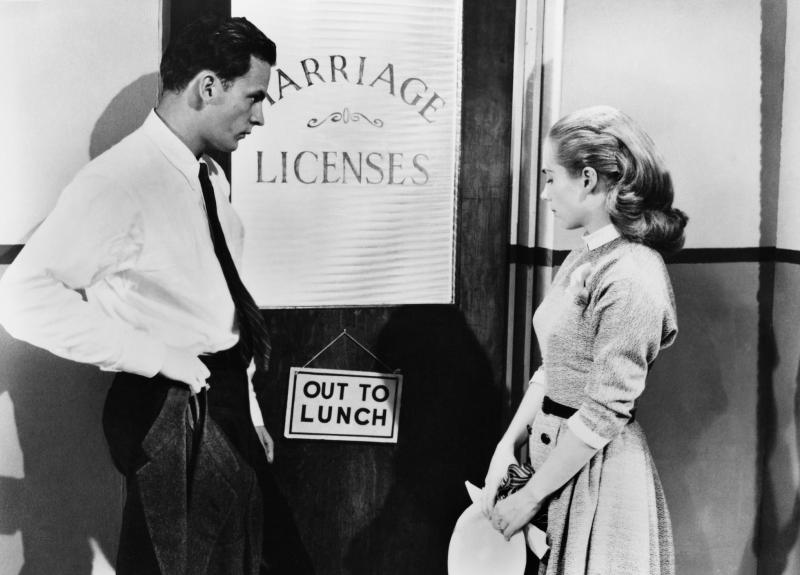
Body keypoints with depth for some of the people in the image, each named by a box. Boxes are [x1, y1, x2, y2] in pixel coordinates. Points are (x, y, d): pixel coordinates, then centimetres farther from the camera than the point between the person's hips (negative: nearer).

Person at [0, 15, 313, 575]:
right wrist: (157, 356, -23)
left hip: (227, 409, 8)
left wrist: (248, 412, 16)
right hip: (172, 417, -8)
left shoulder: (211, 177, 10)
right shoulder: (118, 182, -17)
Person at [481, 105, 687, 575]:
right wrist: (508, 446, 1)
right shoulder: (585, 259, 7)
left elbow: (605, 412, -21)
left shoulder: (630, 277, -21)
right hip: (555, 455, 8)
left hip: (597, 470, -8)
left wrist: (530, 496, -15)